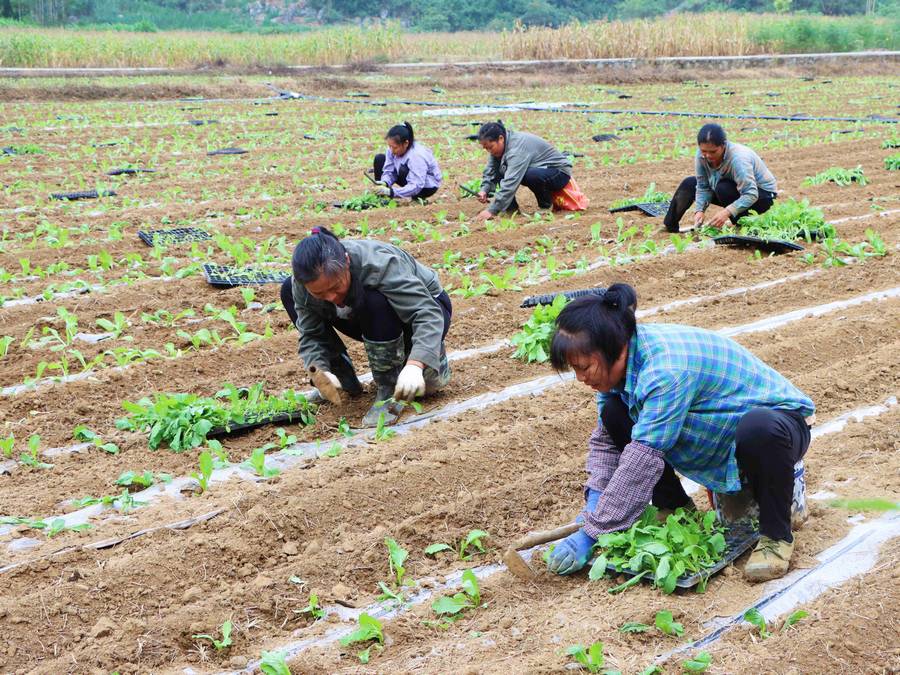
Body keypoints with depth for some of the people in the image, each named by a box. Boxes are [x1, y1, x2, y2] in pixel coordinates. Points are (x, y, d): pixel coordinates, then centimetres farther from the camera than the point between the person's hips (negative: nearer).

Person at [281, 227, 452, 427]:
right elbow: (310, 335, -15)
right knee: (288, 291, -4)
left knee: (374, 301, -40)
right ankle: (344, 380, -2)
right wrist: (319, 370, -36)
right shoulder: (302, 284, -21)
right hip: (376, 321, 6)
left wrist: (414, 365, -56)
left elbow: (428, 314, -41)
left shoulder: (379, 265, -37)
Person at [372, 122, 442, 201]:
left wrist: (391, 192, -48)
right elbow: (389, 171, -10)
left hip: (428, 186, -7)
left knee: (404, 170, -37)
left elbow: (416, 187, -39)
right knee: (379, 158, -4)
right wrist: (385, 182, -34)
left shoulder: (417, 156, -35)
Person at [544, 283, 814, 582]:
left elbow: (642, 461, -37)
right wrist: (593, 509, -15)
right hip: (713, 437, 8)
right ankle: (675, 509, 6)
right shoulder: (620, 358, -10)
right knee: (614, 414, -8)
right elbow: (604, 441, -2)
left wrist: (590, 533, -33)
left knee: (760, 429, -42)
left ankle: (776, 536, -18)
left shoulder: (667, 370, -36)